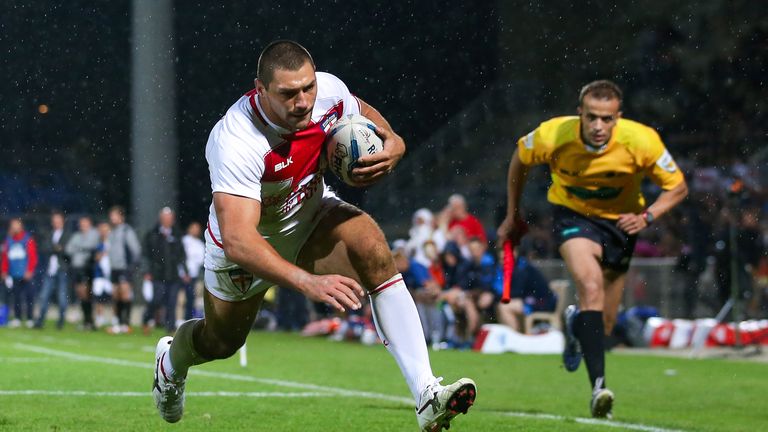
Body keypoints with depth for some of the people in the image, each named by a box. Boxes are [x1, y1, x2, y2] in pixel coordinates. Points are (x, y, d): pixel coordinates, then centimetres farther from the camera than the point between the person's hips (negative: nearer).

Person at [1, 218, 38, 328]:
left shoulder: (28, 239, -2)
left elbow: (33, 256, -6)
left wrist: (29, 270, -13)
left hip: (25, 275, -4)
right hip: (14, 275, 4)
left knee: (29, 296, -3)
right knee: (16, 296, 5)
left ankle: (30, 318, 2)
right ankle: (17, 318, 10)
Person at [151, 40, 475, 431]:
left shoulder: (329, 90, -23)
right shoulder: (235, 143, -40)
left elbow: (367, 118, 3)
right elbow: (238, 241, -48)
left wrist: (392, 144, -22)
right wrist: (309, 283, -61)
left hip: (311, 213, 3)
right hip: (246, 242, -3)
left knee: (372, 249, -28)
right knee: (221, 343, 16)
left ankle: (426, 395, -34)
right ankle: (171, 360, 58)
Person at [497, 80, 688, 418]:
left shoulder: (641, 141, -27)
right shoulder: (553, 136, -25)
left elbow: (677, 187, -12)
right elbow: (520, 159, -2)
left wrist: (646, 217, -28)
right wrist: (512, 217, 5)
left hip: (620, 220, 2)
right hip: (573, 213, -2)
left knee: (603, 325, 6)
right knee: (590, 285, -31)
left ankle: (576, 323, 45)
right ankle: (598, 387, -35)